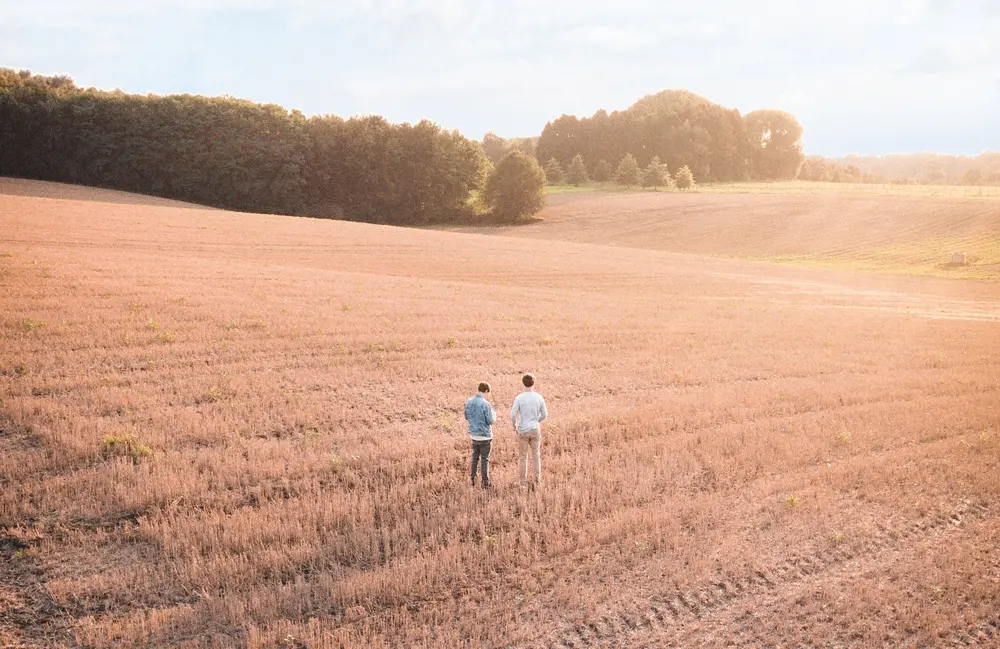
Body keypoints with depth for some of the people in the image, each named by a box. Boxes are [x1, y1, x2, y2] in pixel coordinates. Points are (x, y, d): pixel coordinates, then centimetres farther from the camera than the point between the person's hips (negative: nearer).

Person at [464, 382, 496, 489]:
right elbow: (491, 421, -15)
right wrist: (493, 412, 5)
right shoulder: (486, 404, -20)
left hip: (474, 434, 6)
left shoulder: (469, 401, 0)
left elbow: (467, 417, 11)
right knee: (485, 459, 5)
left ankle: (473, 480, 23)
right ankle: (485, 483, 9)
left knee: (475, 457, 20)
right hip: (485, 436, -6)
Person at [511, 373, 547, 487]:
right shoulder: (539, 398, -5)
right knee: (536, 455, 14)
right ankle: (537, 478, 13)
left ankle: (523, 480, 12)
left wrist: (514, 426, 4)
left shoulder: (519, 398, -13)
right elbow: (544, 414, 2)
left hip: (522, 431, -2)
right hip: (535, 430, 2)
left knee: (522, 456, 9)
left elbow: (513, 415, -15)